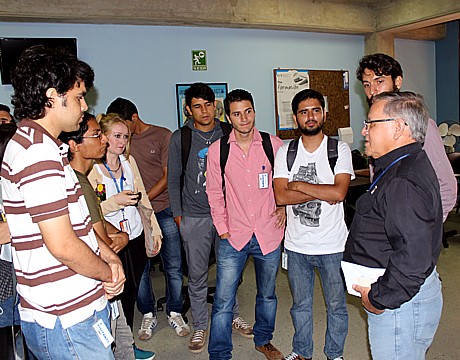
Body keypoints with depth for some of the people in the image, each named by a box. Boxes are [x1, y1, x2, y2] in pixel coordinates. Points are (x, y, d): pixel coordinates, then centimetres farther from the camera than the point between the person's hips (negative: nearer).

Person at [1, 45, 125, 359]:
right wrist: (109, 273, -8)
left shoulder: (29, 143, 13)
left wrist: (106, 253, 3)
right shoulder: (40, 152, -22)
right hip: (68, 321, -10)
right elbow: (62, 245, -26)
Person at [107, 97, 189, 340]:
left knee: (173, 266, 5)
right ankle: (148, 315, 25)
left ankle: (174, 312, 23)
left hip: (163, 209, -2)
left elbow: (168, 176, -4)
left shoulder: (162, 136, -1)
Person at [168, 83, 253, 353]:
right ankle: (200, 326, 26)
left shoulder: (228, 133, 1)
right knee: (197, 275, 8)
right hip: (194, 217, -1)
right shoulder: (180, 138, -1)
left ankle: (233, 316, 35)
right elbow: (174, 178, 5)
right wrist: (177, 213, 3)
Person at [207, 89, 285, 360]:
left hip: (269, 234, 2)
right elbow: (215, 193, 3)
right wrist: (222, 229, 0)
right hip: (234, 236, -1)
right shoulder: (217, 150, -3)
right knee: (223, 302, 1)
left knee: (267, 294, 20)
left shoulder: (273, 145, -3)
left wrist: (283, 207, -2)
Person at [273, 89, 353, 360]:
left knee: (336, 305, 15)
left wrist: (298, 185, -14)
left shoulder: (340, 150, -5)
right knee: (301, 304, 19)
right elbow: (281, 196, -12)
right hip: (296, 244, 2)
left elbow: (339, 193, -20)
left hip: (332, 245, -1)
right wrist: (322, 193, -17)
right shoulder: (285, 152, 0)